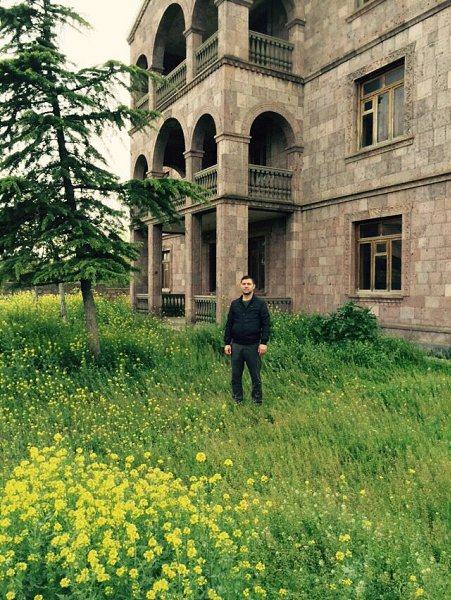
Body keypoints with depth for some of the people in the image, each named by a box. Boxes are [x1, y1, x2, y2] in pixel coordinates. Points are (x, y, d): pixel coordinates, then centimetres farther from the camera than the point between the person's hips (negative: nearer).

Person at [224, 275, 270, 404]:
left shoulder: (260, 303, 0)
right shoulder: (234, 304, 8)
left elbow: (266, 324, -4)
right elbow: (229, 324, 9)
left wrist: (264, 342, -12)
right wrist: (227, 343, 3)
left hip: (253, 345, -3)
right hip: (236, 345, 3)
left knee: (256, 376, 4)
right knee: (236, 376, 8)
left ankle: (257, 401, 17)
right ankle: (237, 400, 21)